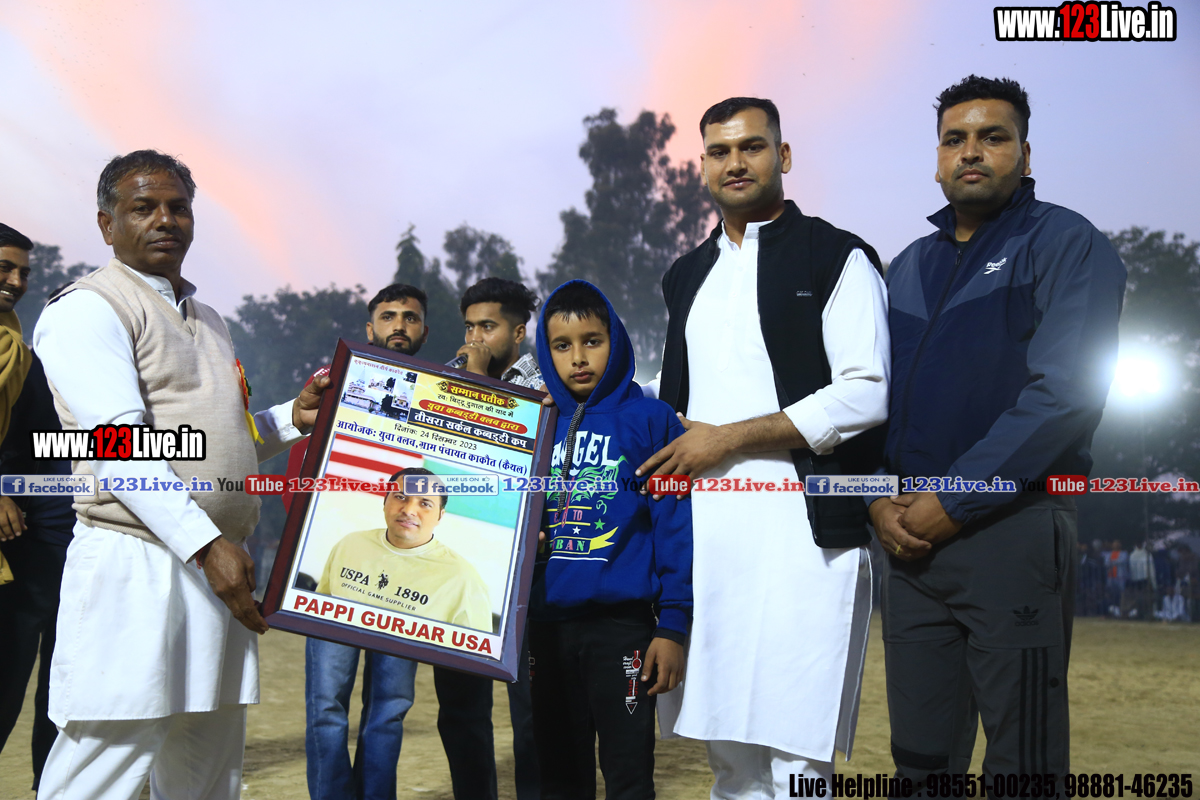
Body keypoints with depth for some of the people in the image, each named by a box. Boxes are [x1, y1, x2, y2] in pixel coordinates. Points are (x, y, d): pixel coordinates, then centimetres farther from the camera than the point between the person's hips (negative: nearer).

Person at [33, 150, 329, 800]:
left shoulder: (206, 321, 22)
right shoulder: (87, 310, -4)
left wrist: (293, 418, 8)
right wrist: (207, 544, -22)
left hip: (219, 565, 8)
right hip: (136, 567, -8)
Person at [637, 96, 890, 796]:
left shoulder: (838, 257, 1)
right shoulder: (688, 276, 21)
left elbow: (866, 396, -10)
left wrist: (727, 438, -12)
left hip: (800, 527, -6)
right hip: (702, 525, 6)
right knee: (726, 741, 12)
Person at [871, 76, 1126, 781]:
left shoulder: (1066, 243, -1)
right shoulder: (909, 266, 18)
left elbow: (1063, 393, -13)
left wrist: (953, 502, -14)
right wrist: (879, 498, 0)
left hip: (1013, 529, -5)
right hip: (912, 535, 6)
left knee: (1023, 761, 1)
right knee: (921, 755, 11)